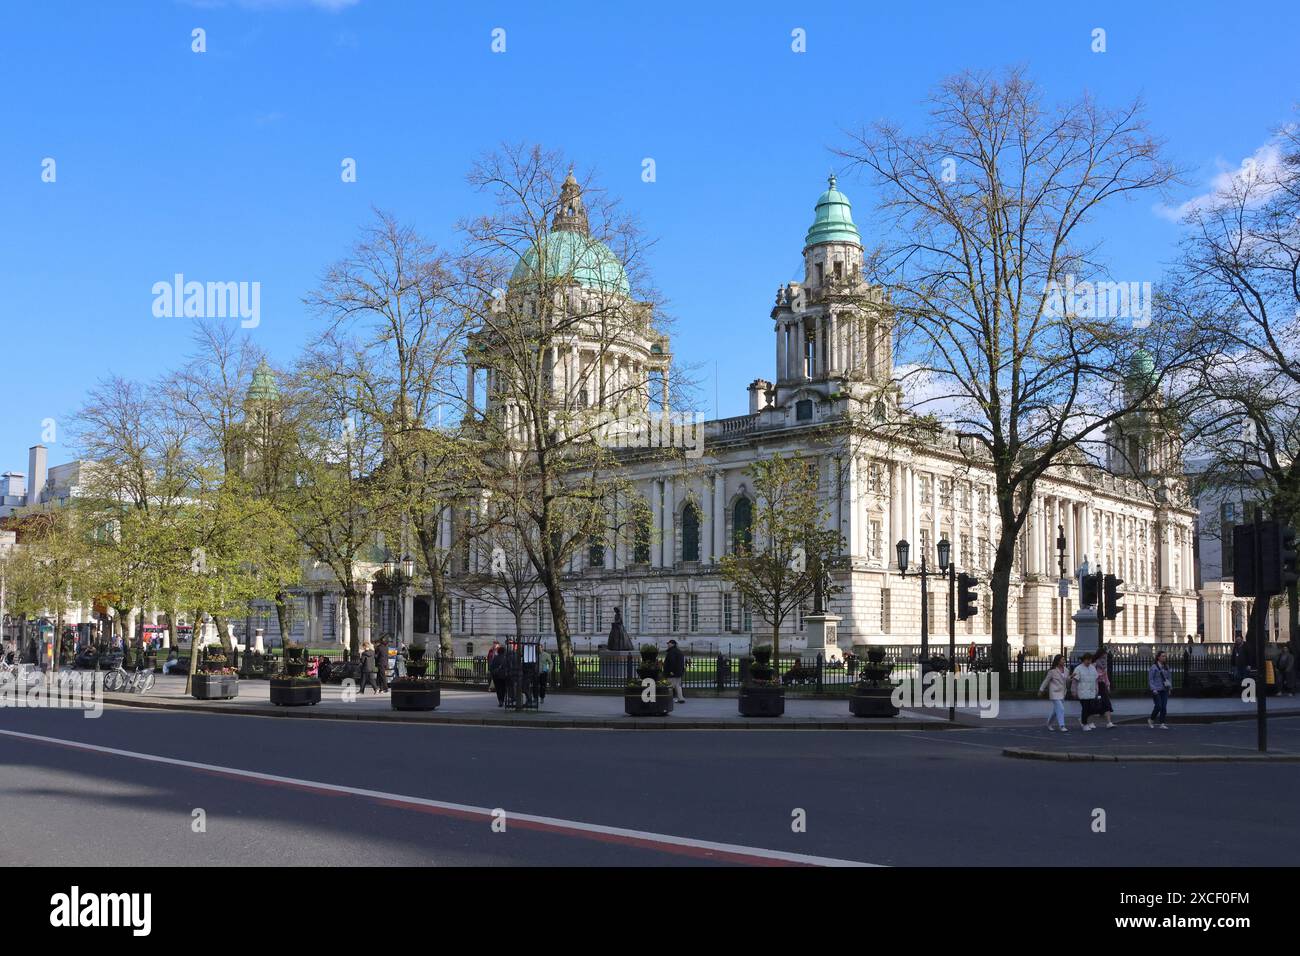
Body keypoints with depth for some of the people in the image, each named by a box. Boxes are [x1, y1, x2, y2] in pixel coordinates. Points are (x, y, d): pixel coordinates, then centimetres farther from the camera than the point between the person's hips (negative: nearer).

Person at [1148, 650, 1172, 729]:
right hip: (1156, 690, -5)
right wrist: (1153, 689, -14)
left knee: (1164, 707, -1)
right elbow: (1150, 679, -8)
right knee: (1158, 706, -8)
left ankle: (1162, 724, 2)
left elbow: (1169, 677, 17)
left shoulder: (1166, 667, 8)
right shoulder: (1154, 667, -7)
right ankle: (1151, 720, 14)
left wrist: (1169, 688, 10)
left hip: (1164, 690, 5)